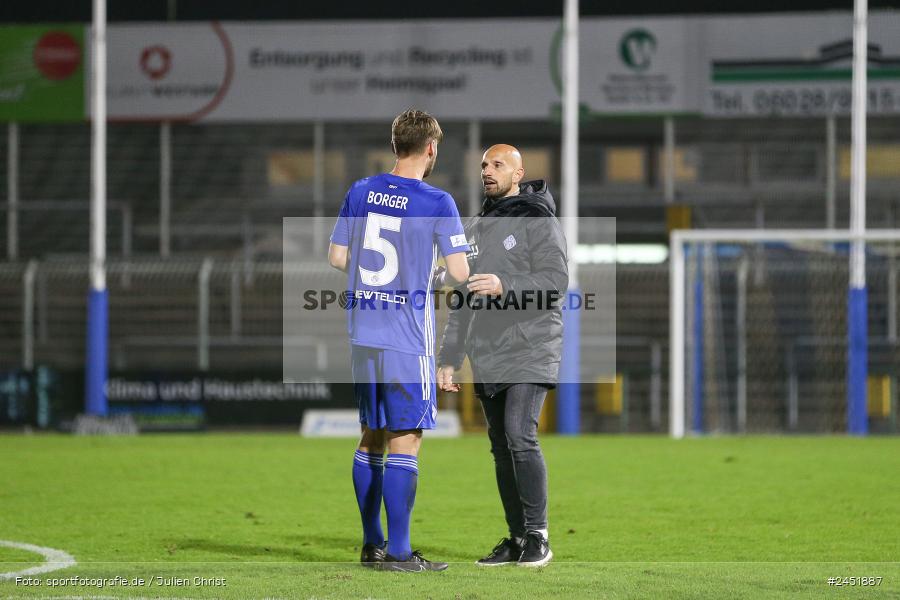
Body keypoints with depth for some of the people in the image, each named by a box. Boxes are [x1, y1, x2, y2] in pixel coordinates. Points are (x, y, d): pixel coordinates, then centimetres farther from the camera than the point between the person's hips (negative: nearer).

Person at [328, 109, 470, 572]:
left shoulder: (360, 192, 6)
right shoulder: (436, 203, -10)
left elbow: (336, 256, 11)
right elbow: (459, 272, -11)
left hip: (362, 335, 6)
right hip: (407, 338, -6)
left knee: (373, 435, 15)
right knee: (405, 441, -3)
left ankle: (372, 543, 20)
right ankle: (397, 552, -5)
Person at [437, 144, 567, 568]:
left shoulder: (538, 220, -3)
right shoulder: (476, 228, 19)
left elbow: (556, 278, -15)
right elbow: (464, 300, 22)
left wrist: (505, 287, -28)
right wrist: (449, 358, 17)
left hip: (529, 353, -7)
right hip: (488, 358, 7)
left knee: (520, 437, -18)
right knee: (501, 448, 7)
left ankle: (537, 536, -11)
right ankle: (517, 539, 12)